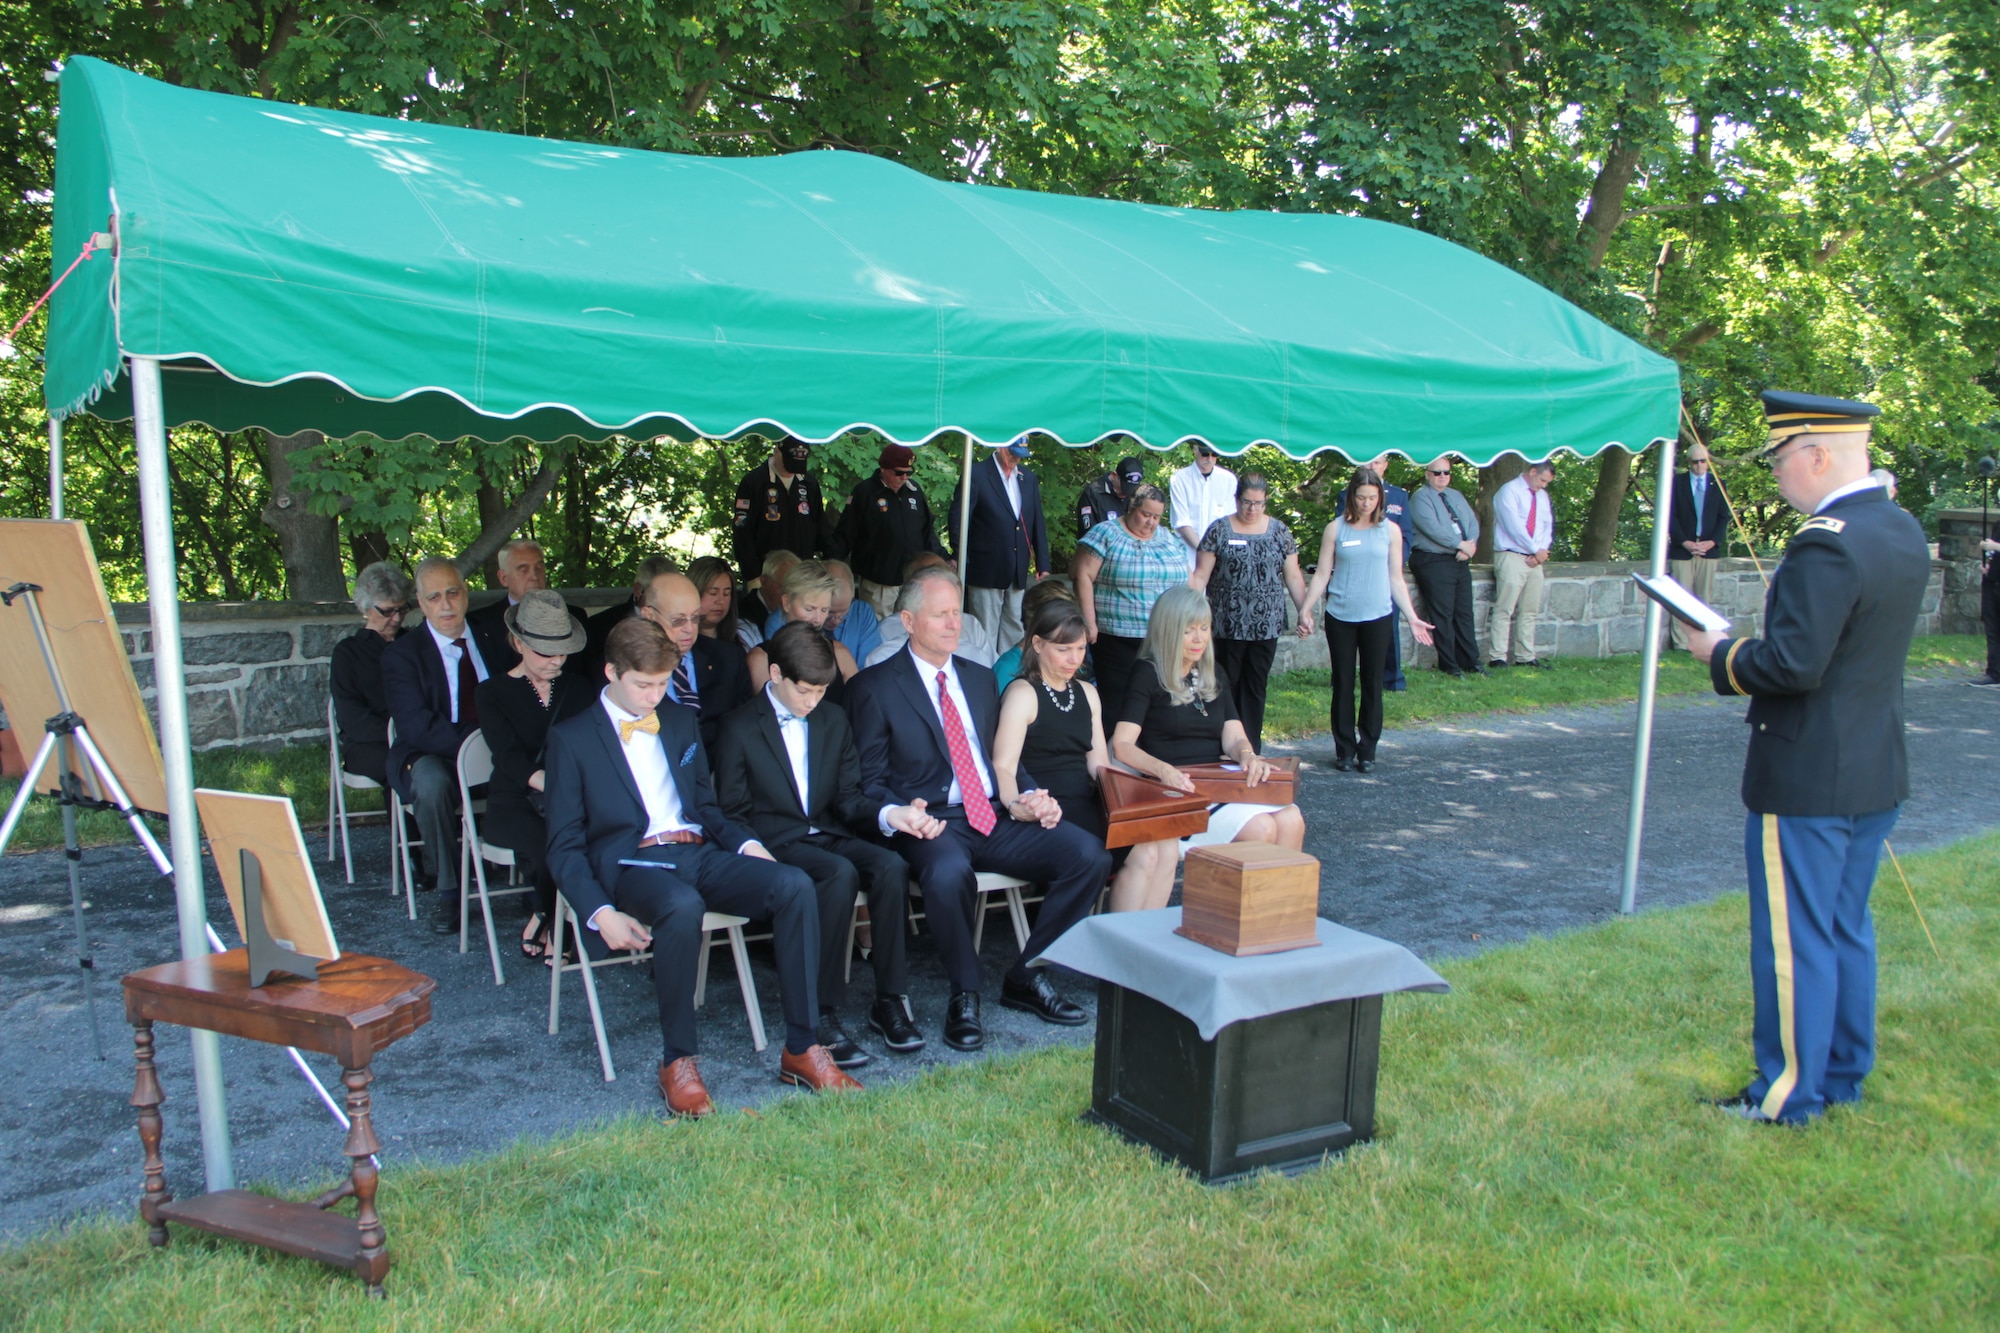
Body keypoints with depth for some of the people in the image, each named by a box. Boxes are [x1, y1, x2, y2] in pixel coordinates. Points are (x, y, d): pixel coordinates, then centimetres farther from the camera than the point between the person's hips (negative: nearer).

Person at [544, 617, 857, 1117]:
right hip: (631, 863, -5)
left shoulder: (680, 721, 20)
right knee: (682, 907, -40)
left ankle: (801, 1049, -17)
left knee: (795, 884, -24)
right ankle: (677, 1062, -22)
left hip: (700, 852, 5)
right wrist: (600, 914, -16)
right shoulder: (572, 737, 5)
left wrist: (746, 843, 3)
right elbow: (564, 846, 1)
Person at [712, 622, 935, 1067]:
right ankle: (822, 1015, -27)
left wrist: (888, 814, -9)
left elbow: (847, 798, 11)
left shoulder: (833, 719, 12)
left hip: (829, 836, 5)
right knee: (840, 873, -35)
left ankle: (890, 1001, -18)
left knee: (891, 865, -26)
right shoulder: (740, 729, -3)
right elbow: (732, 813, -2)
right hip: (775, 843, -5)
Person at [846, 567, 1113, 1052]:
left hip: (997, 816, 5)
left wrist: (1029, 798, 3)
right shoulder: (874, 687, 2)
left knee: (1089, 854, -17)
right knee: (949, 873, -39)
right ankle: (964, 996, -13)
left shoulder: (980, 678, 20)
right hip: (932, 822, -5)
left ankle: (1027, 977, 0)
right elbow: (869, 780, 1)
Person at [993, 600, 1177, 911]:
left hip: (1088, 806, 7)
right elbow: (1003, 766, -12)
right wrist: (1018, 804, -33)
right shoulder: (1022, 693, -2)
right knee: (1142, 854, -23)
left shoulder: (1087, 693, 21)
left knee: (1167, 848, -18)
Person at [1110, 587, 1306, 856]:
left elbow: (1234, 738, 10)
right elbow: (1121, 746, -11)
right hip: (1175, 794, -6)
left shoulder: (1213, 676, 18)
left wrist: (1247, 755, -15)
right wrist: (1164, 770, -29)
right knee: (1261, 829, -27)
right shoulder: (1148, 675, -1)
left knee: (1291, 820, -22)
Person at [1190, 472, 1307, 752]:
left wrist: (1304, 610, 2)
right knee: (1226, 686, 2)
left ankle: (1252, 748, 15)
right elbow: (1201, 575, -4)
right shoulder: (1219, 530, 0)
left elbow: (1292, 576, 10)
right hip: (1228, 625, -2)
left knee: (1256, 686, 8)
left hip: (1266, 625, 2)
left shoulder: (1279, 531, 7)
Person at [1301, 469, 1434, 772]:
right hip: (1340, 617, 0)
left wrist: (1412, 617, 3)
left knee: (1372, 684, 4)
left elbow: (1396, 578, 9)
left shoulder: (1390, 530, 6)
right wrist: (1304, 609, -4)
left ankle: (1367, 750, 13)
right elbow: (1322, 574, 4)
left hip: (1378, 618, 1)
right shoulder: (1336, 529, 3)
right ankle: (1345, 750, 13)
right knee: (1343, 684, 4)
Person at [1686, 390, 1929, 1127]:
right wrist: (1744, 646, 10)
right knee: (1847, 929, 19)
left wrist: (1720, 653, -10)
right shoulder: (1905, 531, 8)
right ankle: (1844, 1076, 32)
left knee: (1794, 938, 3)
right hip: (1878, 770, 9)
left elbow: (1792, 664, -27)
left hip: (1808, 781, -9)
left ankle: (1790, 1092, 14)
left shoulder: (1825, 545, -22)